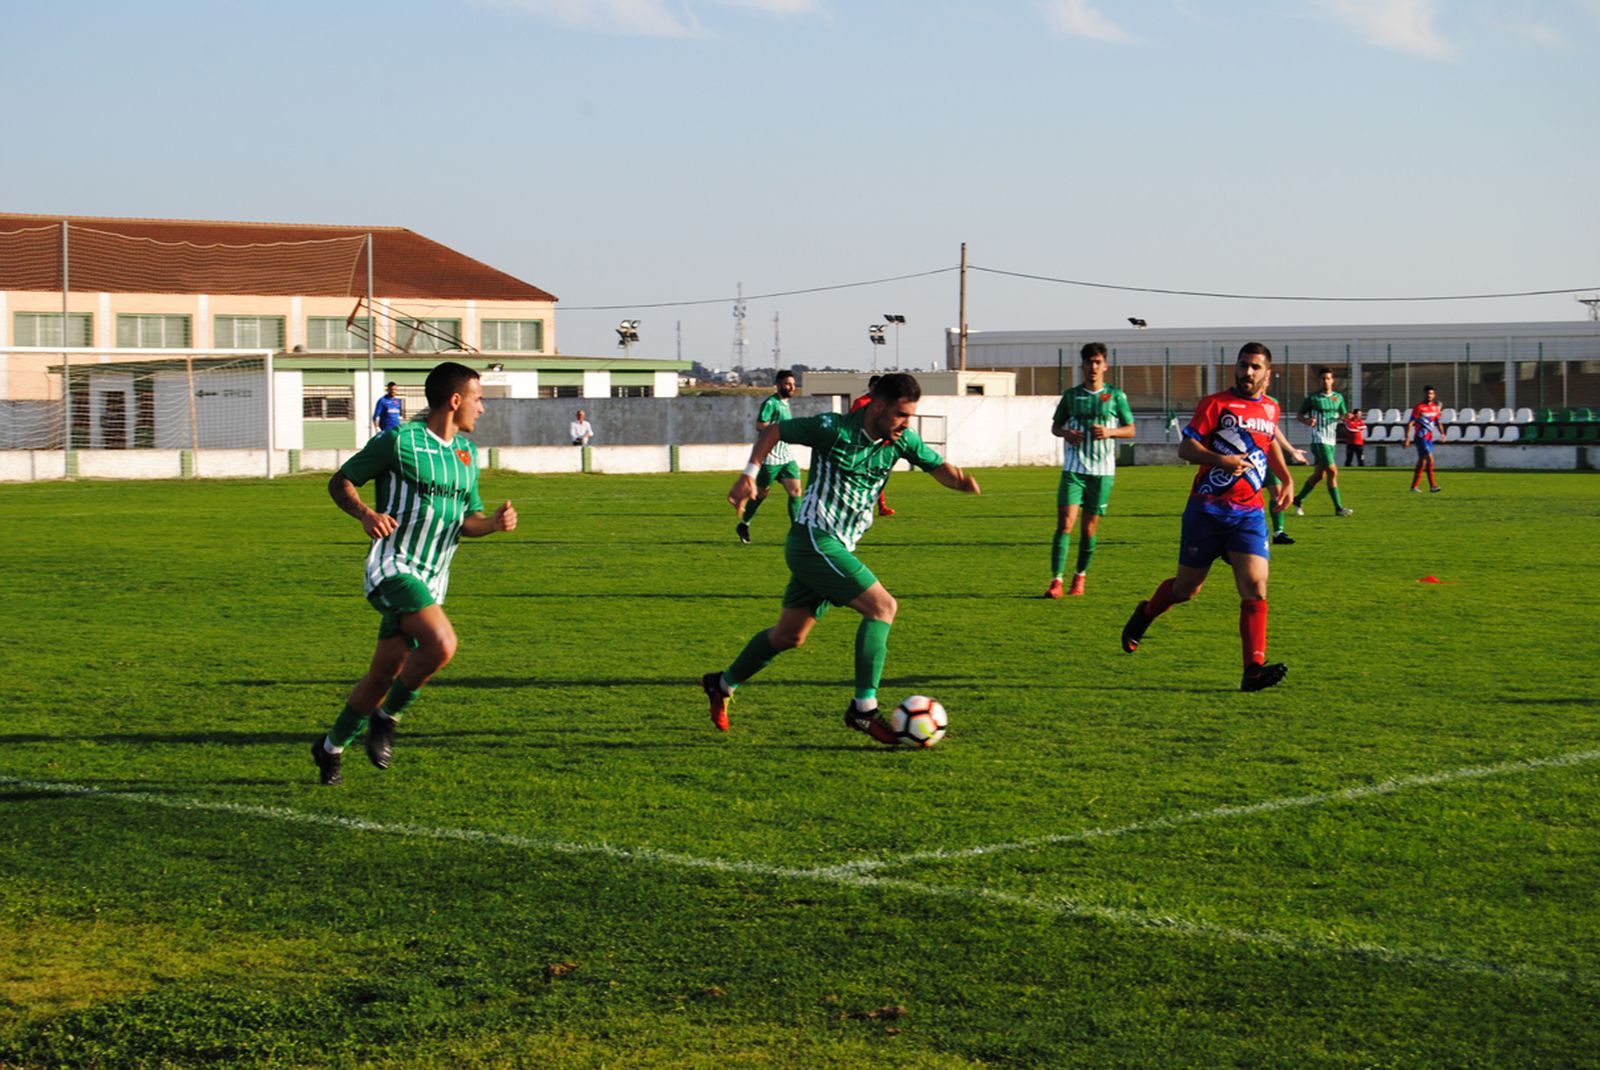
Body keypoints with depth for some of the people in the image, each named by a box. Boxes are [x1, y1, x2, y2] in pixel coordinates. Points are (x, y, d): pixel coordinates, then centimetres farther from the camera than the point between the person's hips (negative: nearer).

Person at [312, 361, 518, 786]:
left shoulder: (467, 453, 12)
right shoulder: (398, 442, -10)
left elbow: (467, 520, 19)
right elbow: (339, 483, -3)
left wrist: (495, 522, -4)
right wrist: (366, 513, -23)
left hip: (431, 580, 8)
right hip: (393, 569, -8)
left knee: (384, 674, 11)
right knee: (441, 644, -27)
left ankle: (330, 748, 29)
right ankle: (386, 718, -7)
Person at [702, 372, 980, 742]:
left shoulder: (901, 441, 2)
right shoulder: (833, 429, -15)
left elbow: (941, 469, 2)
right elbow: (774, 431, -3)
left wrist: (961, 480, -20)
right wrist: (749, 475, -10)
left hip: (837, 549, 8)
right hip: (814, 540, -8)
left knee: (790, 634, 16)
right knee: (882, 605, -18)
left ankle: (722, 685, 35)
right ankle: (863, 708, -16)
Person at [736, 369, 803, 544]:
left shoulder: (785, 404, 16)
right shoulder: (771, 403, -12)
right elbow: (760, 426, -22)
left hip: (785, 456, 8)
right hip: (770, 456, -8)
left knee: (795, 490, -5)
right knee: (761, 493, 4)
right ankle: (743, 525, 22)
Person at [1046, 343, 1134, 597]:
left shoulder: (1115, 396, 3)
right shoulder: (1071, 395, 6)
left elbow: (1130, 430, 8)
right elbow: (1055, 426, 16)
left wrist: (1110, 432, -11)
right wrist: (1065, 433, -7)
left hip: (1102, 471, 0)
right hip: (1073, 469, 0)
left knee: (1090, 528, 5)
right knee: (1065, 522, -12)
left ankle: (1080, 577, 24)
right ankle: (1056, 581, -13)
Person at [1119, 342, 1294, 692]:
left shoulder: (1270, 408, 13)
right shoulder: (1216, 404, -4)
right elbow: (1185, 447, -8)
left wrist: (1285, 478, 21)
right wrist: (1220, 460, -25)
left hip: (1249, 513, 3)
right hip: (1207, 509, -3)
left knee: (1255, 587, -14)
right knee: (1186, 588, 7)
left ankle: (1254, 669, -19)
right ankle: (1144, 615, 39)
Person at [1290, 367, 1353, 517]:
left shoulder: (1338, 397, 11)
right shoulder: (1312, 398, -4)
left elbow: (1344, 415, 15)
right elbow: (1300, 415, 2)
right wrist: (1307, 421, -20)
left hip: (1331, 440, 6)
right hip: (1319, 441, -6)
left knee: (1319, 474, 11)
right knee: (1333, 472, -13)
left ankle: (1299, 500, 28)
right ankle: (1338, 508, -9)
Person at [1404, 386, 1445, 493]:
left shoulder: (1435, 407, 10)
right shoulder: (1419, 407, -9)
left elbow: (1438, 422, 18)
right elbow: (1410, 423, -10)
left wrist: (1442, 433, 0)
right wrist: (1407, 438, -16)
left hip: (1429, 438, 7)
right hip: (1421, 438, -7)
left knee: (1422, 462, 9)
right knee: (1430, 459, -16)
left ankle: (1414, 486, 15)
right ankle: (1432, 485, -13)